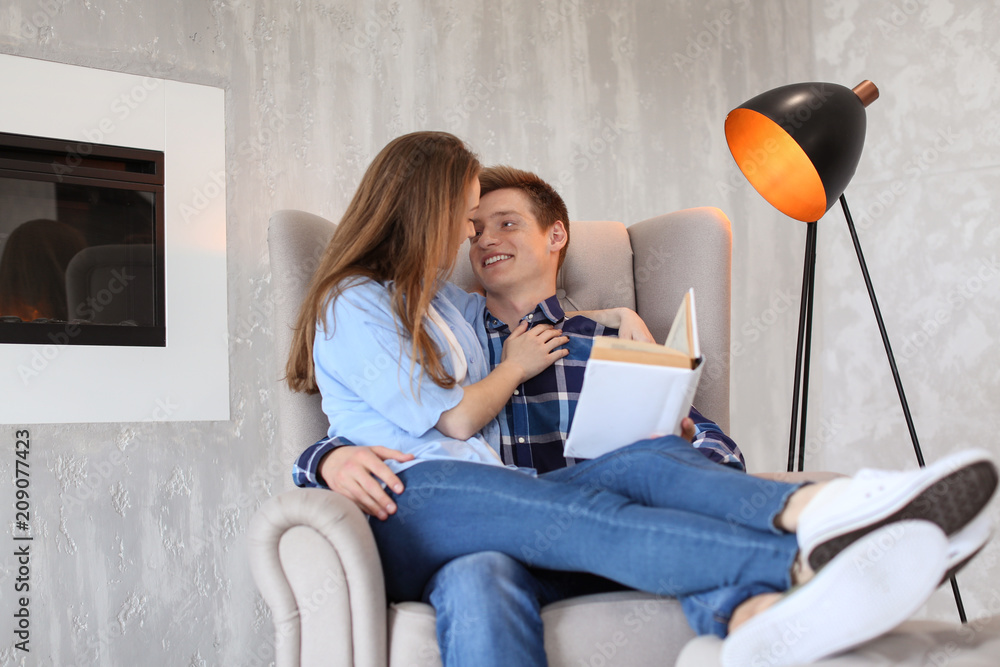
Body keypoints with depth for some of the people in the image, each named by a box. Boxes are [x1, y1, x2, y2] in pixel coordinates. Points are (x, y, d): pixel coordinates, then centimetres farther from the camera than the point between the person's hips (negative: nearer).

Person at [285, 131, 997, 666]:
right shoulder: (350, 303, 5)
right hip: (412, 503, -6)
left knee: (650, 461, -25)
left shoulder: (446, 299, 31)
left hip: (492, 494, 6)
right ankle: (806, 561, -58)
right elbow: (454, 419, -1)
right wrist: (515, 365, 15)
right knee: (590, 514, -36)